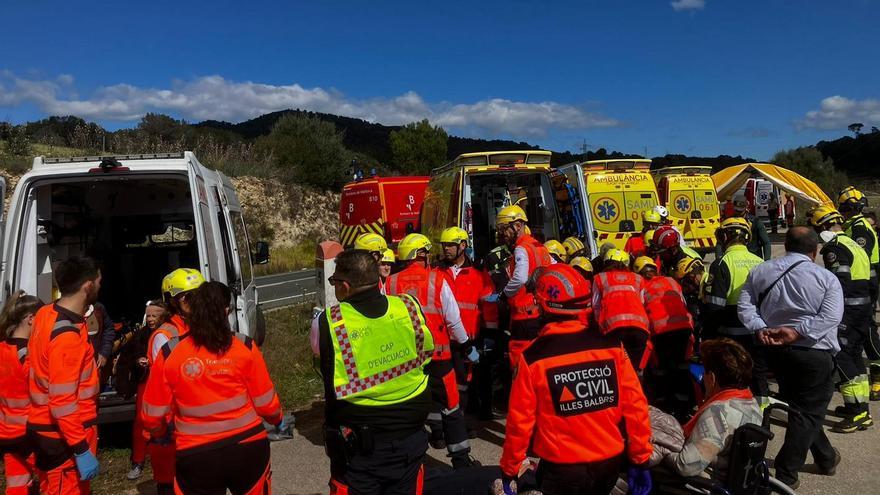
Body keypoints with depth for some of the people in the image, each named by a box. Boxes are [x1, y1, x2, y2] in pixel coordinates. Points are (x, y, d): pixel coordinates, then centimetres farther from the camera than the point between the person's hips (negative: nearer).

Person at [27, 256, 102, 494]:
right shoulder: (68, 335, -27)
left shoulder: (45, 314, 1)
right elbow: (63, 401, -26)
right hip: (64, 435, -9)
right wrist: (82, 450, -23)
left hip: (45, 428, 9)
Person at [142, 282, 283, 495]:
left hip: (196, 455, 0)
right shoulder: (245, 347, -9)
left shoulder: (169, 354, -7)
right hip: (246, 446, 0)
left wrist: (161, 435, 21)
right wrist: (278, 420, 18)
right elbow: (265, 402, -3)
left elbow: (152, 415, 0)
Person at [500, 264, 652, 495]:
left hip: (563, 469, -4)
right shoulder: (610, 346, -8)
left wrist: (509, 470, 3)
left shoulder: (533, 358, -15)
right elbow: (635, 406, -4)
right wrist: (641, 459, 7)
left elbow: (520, 421, -10)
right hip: (612, 461, 4)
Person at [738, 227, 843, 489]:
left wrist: (760, 328, -9)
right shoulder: (826, 278, -6)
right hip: (814, 353, -5)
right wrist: (797, 332, -20)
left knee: (798, 405, 22)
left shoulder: (760, 271, 4)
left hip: (775, 350, 5)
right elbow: (830, 317, -18)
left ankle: (826, 457, 39)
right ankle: (786, 474, 6)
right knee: (808, 412, 5)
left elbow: (744, 307, -2)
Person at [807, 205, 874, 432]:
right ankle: (860, 406, 24)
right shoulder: (854, 245, 17)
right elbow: (863, 281, 19)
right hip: (864, 307, 10)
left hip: (848, 310, -10)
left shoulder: (835, 248, -14)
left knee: (840, 356, -8)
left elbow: (840, 284, -22)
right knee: (854, 355, 16)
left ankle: (858, 412, -7)